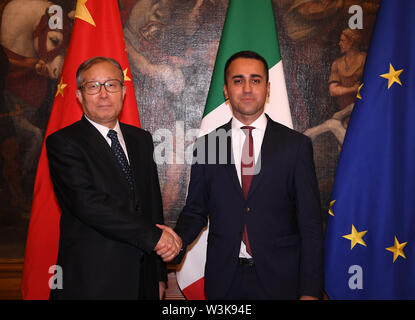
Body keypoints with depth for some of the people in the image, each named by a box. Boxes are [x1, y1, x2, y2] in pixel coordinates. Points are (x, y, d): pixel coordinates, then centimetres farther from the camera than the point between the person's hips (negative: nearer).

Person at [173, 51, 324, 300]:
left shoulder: (296, 145, -4)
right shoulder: (206, 145, 1)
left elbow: (311, 225, -5)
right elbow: (196, 210, 6)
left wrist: (310, 292, -9)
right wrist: (177, 240, -14)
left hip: (280, 280, -1)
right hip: (223, 279, 2)